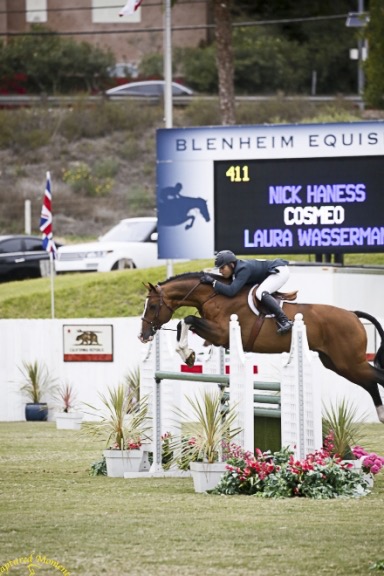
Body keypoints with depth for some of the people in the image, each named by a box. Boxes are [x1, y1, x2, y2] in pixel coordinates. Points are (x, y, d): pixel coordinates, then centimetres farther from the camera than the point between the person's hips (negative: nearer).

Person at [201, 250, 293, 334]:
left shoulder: (243, 270, -29)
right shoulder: (236, 269, -1)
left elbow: (231, 291, -37)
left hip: (280, 270, -11)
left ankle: (284, 321, -33)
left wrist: (213, 281, -30)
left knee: (261, 293, -29)